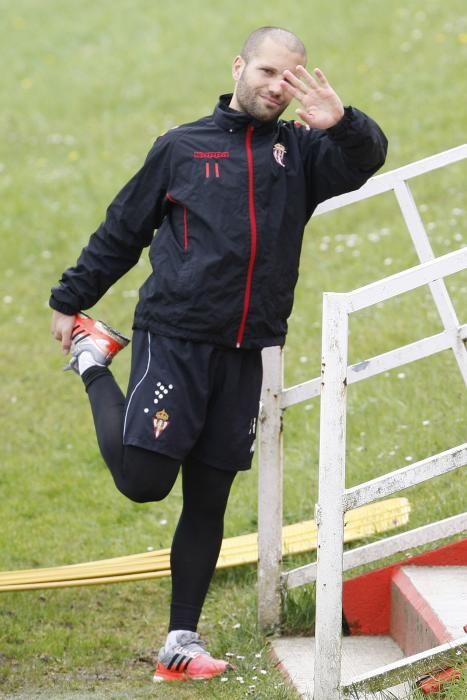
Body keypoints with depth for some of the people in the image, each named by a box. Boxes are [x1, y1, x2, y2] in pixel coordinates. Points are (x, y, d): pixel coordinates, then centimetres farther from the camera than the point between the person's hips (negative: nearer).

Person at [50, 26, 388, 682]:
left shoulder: (300, 150, 9)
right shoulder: (182, 147, 5)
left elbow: (366, 158, -9)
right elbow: (122, 231, 12)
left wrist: (342, 124, -30)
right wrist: (69, 301, 15)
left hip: (246, 354, 3)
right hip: (174, 339, -3)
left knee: (208, 503, 7)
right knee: (143, 478, -9)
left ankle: (182, 643, 14)